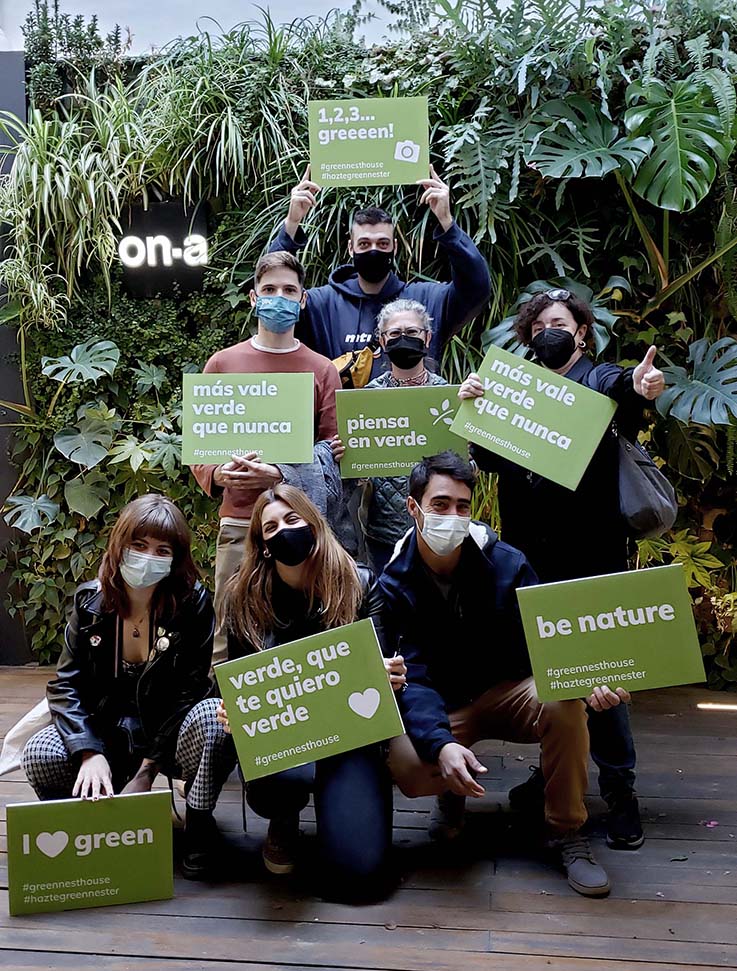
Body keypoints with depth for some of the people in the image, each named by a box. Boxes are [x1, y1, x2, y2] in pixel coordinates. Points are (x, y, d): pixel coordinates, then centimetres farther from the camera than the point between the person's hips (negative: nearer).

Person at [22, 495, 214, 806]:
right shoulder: (90, 600, -5)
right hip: (105, 731, 3)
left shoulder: (193, 602, -14)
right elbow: (65, 684, -6)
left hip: (169, 735, -2)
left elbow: (192, 691, -15)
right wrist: (90, 754, -23)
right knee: (41, 754, -25)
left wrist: (146, 771, -20)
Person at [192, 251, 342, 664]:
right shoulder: (223, 363, 10)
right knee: (230, 638, 0)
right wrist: (219, 474, -13)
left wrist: (279, 475, -12)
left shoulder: (323, 370, 9)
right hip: (239, 523, 0)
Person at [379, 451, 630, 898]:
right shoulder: (393, 582, -14)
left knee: (564, 702, -32)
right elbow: (410, 678, -22)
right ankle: (453, 790, 8)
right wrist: (441, 744, -40)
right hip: (439, 708, -1)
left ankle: (566, 831, -8)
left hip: (507, 691, 1)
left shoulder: (506, 563, -11)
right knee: (407, 765, -33)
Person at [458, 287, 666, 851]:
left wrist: (641, 393, -38)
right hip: (528, 553, 4)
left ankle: (620, 790, 11)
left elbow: (624, 416, -15)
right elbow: (490, 458, 7)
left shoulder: (602, 381, 6)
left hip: (590, 554, -4)